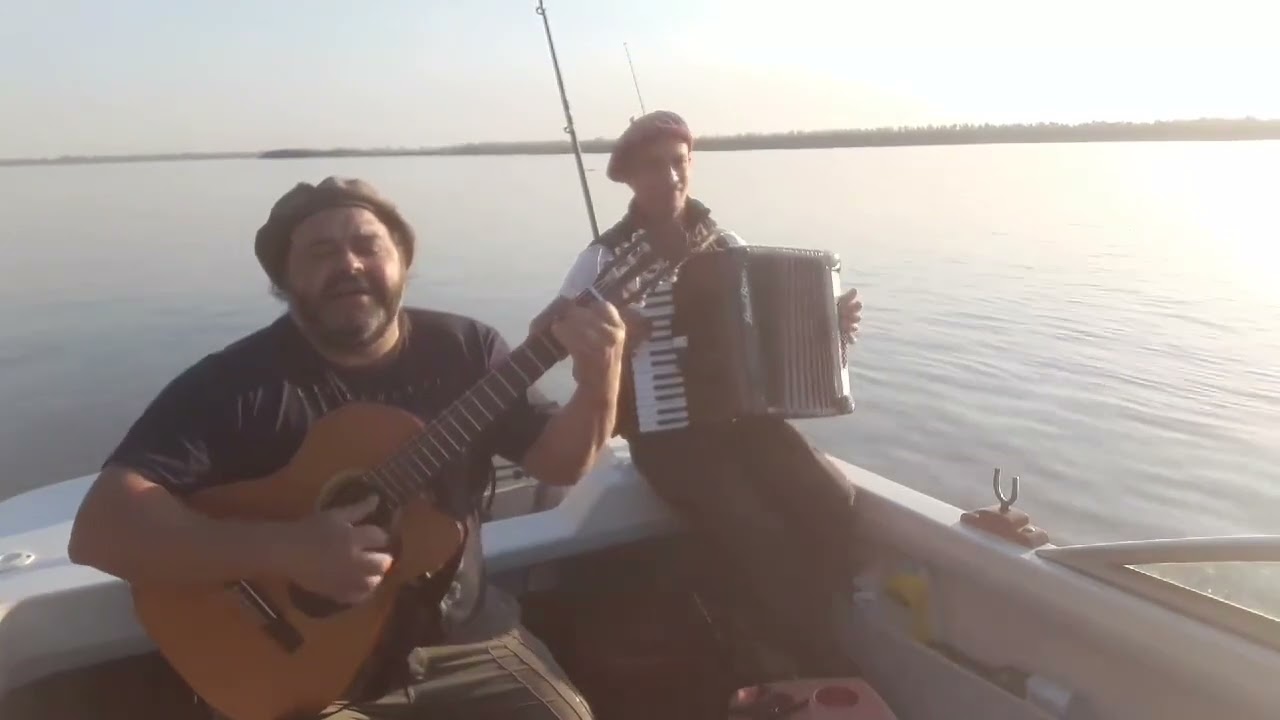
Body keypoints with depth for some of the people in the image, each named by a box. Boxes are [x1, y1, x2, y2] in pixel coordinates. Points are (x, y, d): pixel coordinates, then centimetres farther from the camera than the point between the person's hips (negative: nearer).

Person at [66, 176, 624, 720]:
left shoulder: (462, 348, -1)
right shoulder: (237, 382, -12)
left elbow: (559, 463, 2)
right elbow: (99, 528, -19)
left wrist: (598, 383, -18)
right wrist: (284, 552, -30)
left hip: (464, 642, 3)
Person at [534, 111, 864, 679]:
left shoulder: (725, 243, 10)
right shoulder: (607, 256, -1)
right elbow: (544, 331, -6)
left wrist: (828, 321, -2)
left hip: (744, 415, 4)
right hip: (665, 430, -4)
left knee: (833, 501, -20)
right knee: (752, 530, -27)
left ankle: (806, 644, 1)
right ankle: (823, 671, -7)